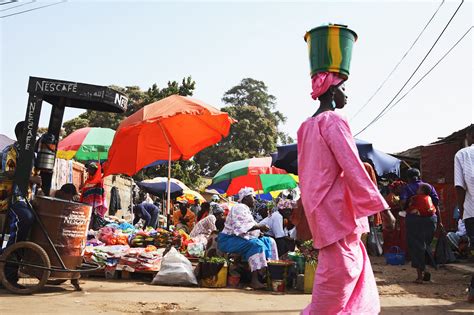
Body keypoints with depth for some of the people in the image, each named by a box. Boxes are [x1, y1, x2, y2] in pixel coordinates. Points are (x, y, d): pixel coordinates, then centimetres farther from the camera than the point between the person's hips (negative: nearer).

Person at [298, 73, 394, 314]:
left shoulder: (306, 126, 14)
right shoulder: (333, 121, -12)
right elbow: (353, 168, -19)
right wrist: (381, 206, -17)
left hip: (319, 207, 9)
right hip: (337, 207, -9)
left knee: (355, 264, 15)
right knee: (340, 268, -4)